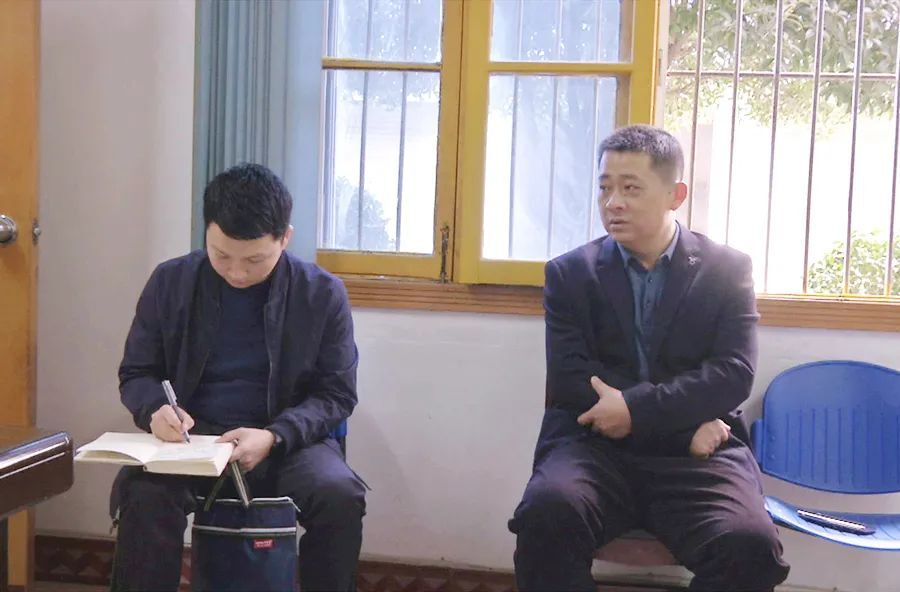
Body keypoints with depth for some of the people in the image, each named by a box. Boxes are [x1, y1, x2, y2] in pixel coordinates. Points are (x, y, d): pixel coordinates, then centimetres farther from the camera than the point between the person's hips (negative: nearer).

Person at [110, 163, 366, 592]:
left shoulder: (323, 294, -4)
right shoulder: (169, 283, 1)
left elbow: (336, 394, 0)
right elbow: (136, 373, 10)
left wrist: (274, 436, -19)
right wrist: (156, 409, -15)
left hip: (286, 440, 0)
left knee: (340, 496, -31)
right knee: (144, 493, -33)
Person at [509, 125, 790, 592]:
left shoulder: (728, 270, 10)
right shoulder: (570, 273, 10)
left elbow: (734, 373, -2)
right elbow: (569, 377, -2)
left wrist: (636, 408, -16)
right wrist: (686, 418, -9)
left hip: (694, 453, 0)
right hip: (596, 446, 0)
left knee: (750, 545, -31)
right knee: (547, 514, -34)